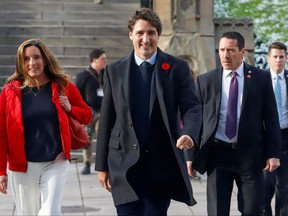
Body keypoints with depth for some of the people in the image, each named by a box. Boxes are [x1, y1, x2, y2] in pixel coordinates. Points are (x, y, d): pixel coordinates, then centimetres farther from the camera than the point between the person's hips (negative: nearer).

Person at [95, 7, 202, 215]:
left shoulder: (178, 67, 1)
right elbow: (107, 119, 7)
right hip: (125, 163, 1)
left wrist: (189, 134, -28)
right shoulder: (114, 71, 6)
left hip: (163, 163, -1)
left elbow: (192, 107, -5)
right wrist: (102, 164, 5)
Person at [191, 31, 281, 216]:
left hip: (250, 155, 0)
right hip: (217, 155, 0)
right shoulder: (205, 80, 4)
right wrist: (191, 154, 2)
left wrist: (273, 153, -4)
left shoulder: (261, 78, 2)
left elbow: (271, 119, 2)